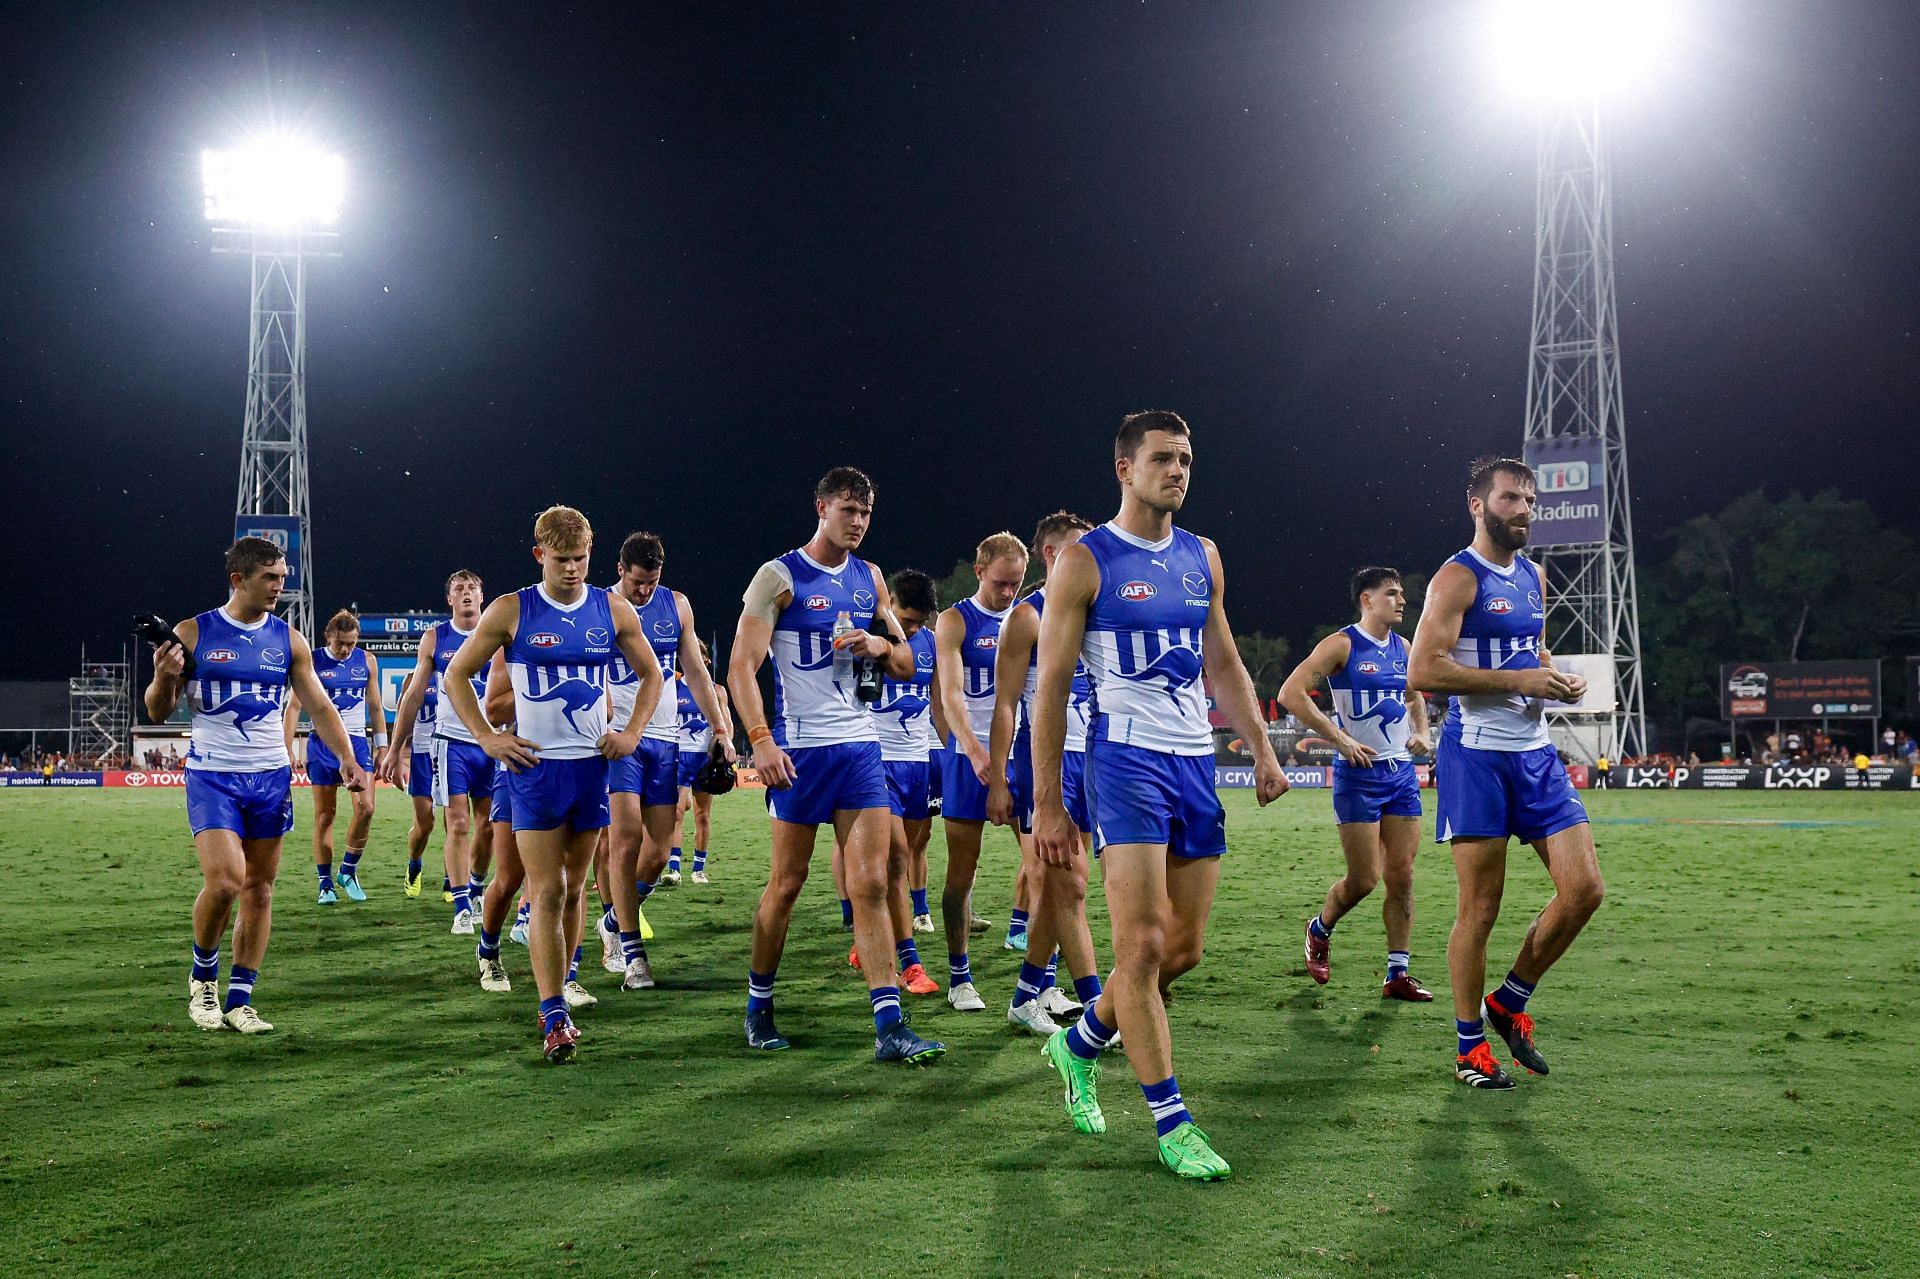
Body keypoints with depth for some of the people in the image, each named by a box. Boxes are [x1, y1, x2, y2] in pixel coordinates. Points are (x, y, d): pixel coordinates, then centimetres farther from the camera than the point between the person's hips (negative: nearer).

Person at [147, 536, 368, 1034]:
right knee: (223, 880, -17)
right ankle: (203, 975, 9)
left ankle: (239, 1000, 12)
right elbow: (158, 712, 3)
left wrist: (347, 759, -1)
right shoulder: (192, 634, -2)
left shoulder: (288, 640, 7)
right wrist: (164, 678, -18)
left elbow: (319, 705, 12)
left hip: (271, 777, 4)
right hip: (212, 777, -3)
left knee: (259, 887, 3)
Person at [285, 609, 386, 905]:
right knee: (324, 815, 1)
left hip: (357, 742, 2)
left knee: (366, 807, -13)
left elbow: (375, 707, 13)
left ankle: (348, 871, 5)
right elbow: (294, 706, -2)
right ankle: (326, 883, 9)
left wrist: (382, 746, 10)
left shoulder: (366, 661, 5)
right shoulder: (313, 662, -3)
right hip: (323, 744, -2)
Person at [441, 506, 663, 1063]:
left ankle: (556, 1001, 22)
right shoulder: (511, 611, -3)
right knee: (547, 892, -8)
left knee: (574, 887, 10)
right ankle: (554, 1020, -7)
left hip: (592, 764, 3)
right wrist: (487, 737, -4)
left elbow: (650, 673, 19)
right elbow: (457, 674, 5)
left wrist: (633, 731, 7)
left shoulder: (613, 610, 5)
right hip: (534, 766, -3)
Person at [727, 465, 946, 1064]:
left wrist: (877, 645, -4)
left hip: (861, 745, 5)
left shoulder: (869, 579, 13)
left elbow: (905, 664, 19)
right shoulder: (780, 577, -4)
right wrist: (760, 739, -21)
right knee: (786, 885, 4)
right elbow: (741, 667, -9)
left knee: (871, 887, -2)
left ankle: (889, 1027, -5)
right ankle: (759, 1008, 22)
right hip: (800, 747, -4)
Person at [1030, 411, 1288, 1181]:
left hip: (1195, 763, 7)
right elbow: (1051, 689, -5)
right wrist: (1046, 805, -8)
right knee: (1141, 947, -10)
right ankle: (1171, 1123, -2)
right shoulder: (1085, 562, -4)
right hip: (1127, 760, -6)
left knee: (1184, 949, 9)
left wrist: (1262, 751, 8)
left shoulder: (1202, 558, 13)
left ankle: (1079, 1044, 31)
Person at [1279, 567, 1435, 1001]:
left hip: (1402, 771, 6)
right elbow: (1291, 693, -17)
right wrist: (1339, 738, -19)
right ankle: (1320, 930, 27)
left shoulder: (1402, 647, 12)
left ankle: (1397, 975, 7)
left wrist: (1420, 732, 10)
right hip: (1358, 773, -6)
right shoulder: (1342, 644, -8)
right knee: (1363, 879, -3)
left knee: (1402, 876, 2)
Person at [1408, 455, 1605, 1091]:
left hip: (1535, 751, 7)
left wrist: (1560, 679, 7)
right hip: (1477, 755, -7)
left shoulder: (1534, 577, 15)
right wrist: (1518, 680, -19)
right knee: (1480, 909, -2)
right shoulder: (1458, 578, -9)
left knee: (1583, 889, 0)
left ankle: (1510, 1002, 19)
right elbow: (1423, 670, -19)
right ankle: (1469, 1047, 12)